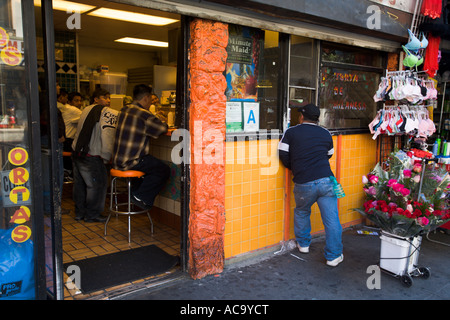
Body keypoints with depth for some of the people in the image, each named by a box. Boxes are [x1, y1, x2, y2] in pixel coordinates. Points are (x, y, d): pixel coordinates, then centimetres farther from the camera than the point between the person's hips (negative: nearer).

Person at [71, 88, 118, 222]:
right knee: (97, 185, 6)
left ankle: (79, 212, 31)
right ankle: (92, 214, 16)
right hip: (91, 156, -8)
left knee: (79, 183, 18)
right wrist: (106, 157, -15)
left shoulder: (86, 110, 13)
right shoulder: (110, 113, -11)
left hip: (77, 152, 8)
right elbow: (108, 136, -19)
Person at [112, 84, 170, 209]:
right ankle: (140, 196, 1)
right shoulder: (144, 115, -17)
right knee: (164, 170, -1)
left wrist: (155, 118, 23)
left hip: (117, 160, 9)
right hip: (130, 162, -9)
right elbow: (162, 128, -9)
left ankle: (135, 191, 30)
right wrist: (163, 122, 14)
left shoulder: (124, 110, 10)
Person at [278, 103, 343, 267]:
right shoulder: (326, 134, 13)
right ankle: (333, 256, 11)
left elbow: (284, 155, 4)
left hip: (303, 184, -1)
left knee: (301, 212, 25)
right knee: (331, 219, 5)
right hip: (326, 181, 1)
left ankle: (303, 244, 37)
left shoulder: (291, 132, 4)